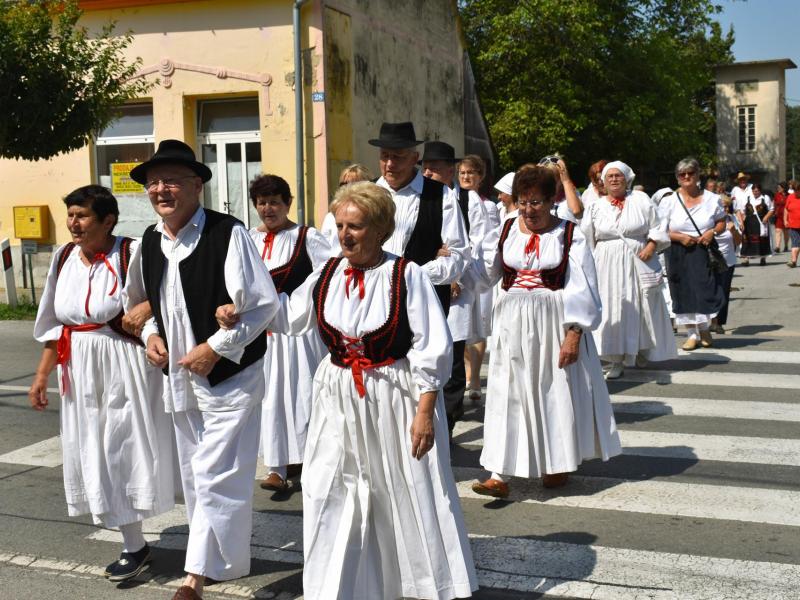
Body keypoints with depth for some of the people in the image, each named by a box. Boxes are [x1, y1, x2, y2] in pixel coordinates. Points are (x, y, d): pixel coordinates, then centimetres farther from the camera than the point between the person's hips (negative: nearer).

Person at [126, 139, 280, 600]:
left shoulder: (228, 234, -17)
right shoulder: (150, 241, 6)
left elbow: (264, 304, -18)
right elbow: (144, 300, 21)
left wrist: (215, 348, -18)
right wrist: (151, 333, 1)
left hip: (228, 374, -7)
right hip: (179, 376, 8)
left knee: (216, 476, -7)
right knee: (194, 474, 17)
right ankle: (221, 554, 34)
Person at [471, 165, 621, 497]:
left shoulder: (569, 235, -5)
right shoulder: (505, 231, 6)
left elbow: (581, 289, -9)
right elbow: (484, 273, 8)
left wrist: (573, 334, -15)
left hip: (553, 325, -2)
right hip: (512, 326, 3)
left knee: (554, 392, 9)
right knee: (507, 394, -2)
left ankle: (557, 466, 29)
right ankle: (500, 475, -3)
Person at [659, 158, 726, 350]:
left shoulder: (711, 199, 5)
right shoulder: (669, 201, 0)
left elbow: (721, 222, 13)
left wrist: (713, 232, -8)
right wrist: (679, 237, -15)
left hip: (704, 252, 0)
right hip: (678, 254, 0)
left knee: (706, 290, -7)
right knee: (684, 293, 3)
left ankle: (704, 328, 17)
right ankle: (692, 333, 15)